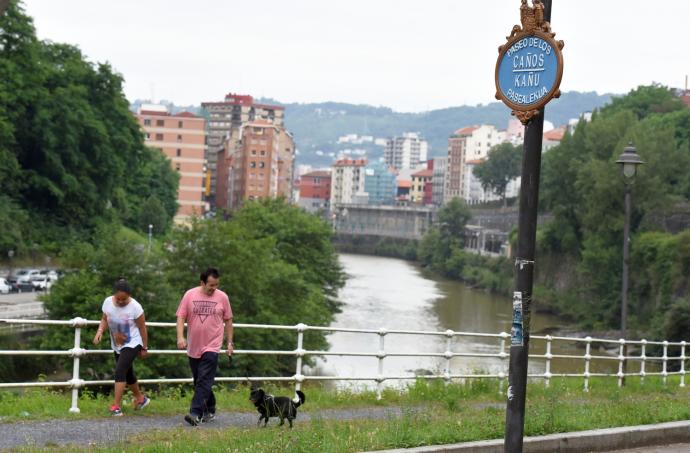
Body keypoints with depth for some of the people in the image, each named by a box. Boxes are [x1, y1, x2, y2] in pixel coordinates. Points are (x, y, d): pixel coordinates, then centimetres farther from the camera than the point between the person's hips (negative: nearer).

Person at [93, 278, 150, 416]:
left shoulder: (135, 307, -22)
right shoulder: (108, 302, -9)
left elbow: (142, 328, -13)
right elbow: (105, 319, 6)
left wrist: (144, 348, -6)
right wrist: (100, 331, -14)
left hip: (132, 344, -6)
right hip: (117, 345, 6)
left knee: (120, 371, -20)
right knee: (127, 374, 19)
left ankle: (116, 405, -18)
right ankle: (140, 398, 41)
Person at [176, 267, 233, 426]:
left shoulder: (222, 297, -1)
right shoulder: (189, 295, 0)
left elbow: (228, 320, 8)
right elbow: (181, 317, 0)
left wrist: (230, 342, 8)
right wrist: (180, 336, -14)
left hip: (212, 346, -3)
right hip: (193, 347, 3)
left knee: (204, 381, -14)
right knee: (199, 381, 12)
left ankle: (196, 414, -21)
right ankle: (209, 411, 27)